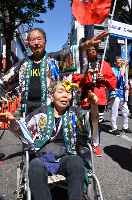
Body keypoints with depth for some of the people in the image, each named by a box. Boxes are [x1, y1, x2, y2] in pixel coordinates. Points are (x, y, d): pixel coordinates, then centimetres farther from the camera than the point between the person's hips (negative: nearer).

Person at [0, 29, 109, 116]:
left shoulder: (53, 59, 5)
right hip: (28, 109, 3)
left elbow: (70, 52, -13)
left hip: (49, 107, -3)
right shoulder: (24, 64, 14)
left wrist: (88, 44, -28)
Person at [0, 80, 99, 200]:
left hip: (65, 157, 0)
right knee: (35, 167, -32)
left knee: (77, 162, -32)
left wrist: (94, 106, -32)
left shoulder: (75, 113, 9)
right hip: (42, 157, 0)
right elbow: (24, 132, 6)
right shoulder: (41, 113, 10)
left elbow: (93, 120, -8)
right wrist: (13, 123, -18)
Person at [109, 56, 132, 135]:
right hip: (115, 94, -8)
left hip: (122, 94, 8)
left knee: (126, 112, 12)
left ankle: (125, 127, 26)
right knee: (114, 113, -4)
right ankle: (114, 129, 7)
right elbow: (121, 75, -24)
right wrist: (124, 66, -11)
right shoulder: (112, 70, -7)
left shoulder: (121, 70, 20)